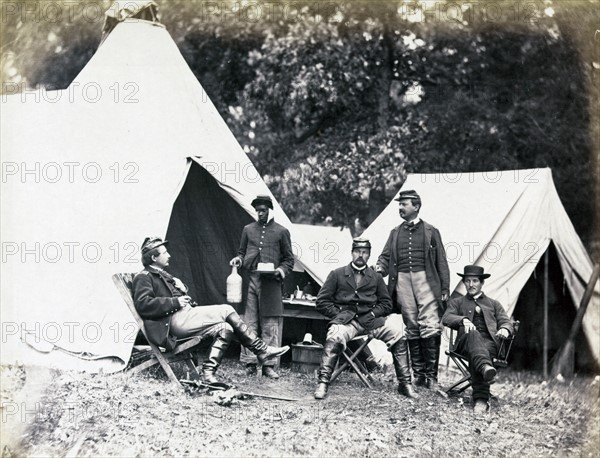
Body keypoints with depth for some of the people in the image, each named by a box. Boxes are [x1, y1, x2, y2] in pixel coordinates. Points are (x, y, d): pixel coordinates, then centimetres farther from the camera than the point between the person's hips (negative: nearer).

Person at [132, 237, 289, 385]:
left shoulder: (162, 275, 25)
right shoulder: (143, 277, -4)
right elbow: (143, 305, -19)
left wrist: (182, 289, 7)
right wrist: (175, 301, -18)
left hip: (184, 316, 10)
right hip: (174, 321, -10)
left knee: (225, 329, -9)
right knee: (226, 310, -13)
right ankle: (262, 350, -8)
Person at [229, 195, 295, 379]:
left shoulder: (281, 232, 8)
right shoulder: (248, 229, 15)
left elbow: (289, 259, 10)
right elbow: (242, 252, 23)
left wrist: (281, 270, -8)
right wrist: (238, 259, 1)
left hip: (270, 282, -2)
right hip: (250, 280, 2)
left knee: (270, 325, -3)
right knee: (249, 323, 1)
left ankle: (269, 365, 2)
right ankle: (249, 363, 6)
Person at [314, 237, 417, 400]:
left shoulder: (376, 277, 21)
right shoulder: (337, 274, 14)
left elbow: (386, 303, 18)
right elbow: (322, 301, 9)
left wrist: (373, 313, -1)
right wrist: (338, 313, -6)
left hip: (370, 319, 2)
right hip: (346, 320, -2)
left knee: (398, 333, -22)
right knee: (335, 337, -37)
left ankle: (405, 383, -14)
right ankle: (323, 383, -31)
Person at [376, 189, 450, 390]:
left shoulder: (430, 231, 10)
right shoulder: (395, 232, 19)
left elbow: (441, 262, 9)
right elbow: (386, 256, 15)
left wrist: (445, 288, 2)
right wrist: (380, 268, -8)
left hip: (425, 279, -3)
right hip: (402, 281, 3)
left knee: (430, 326, -12)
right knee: (411, 329, 4)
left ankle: (431, 375, -9)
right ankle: (418, 374, 9)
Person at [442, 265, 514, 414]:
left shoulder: (494, 304, 31)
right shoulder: (457, 303, 27)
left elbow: (506, 322, 18)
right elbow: (446, 318, 6)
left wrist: (505, 329, -9)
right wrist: (463, 320, -16)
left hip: (490, 342, 1)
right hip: (466, 341, -1)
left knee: (475, 356, -38)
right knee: (473, 333, -40)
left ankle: (480, 399, -55)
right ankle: (485, 367, -70)